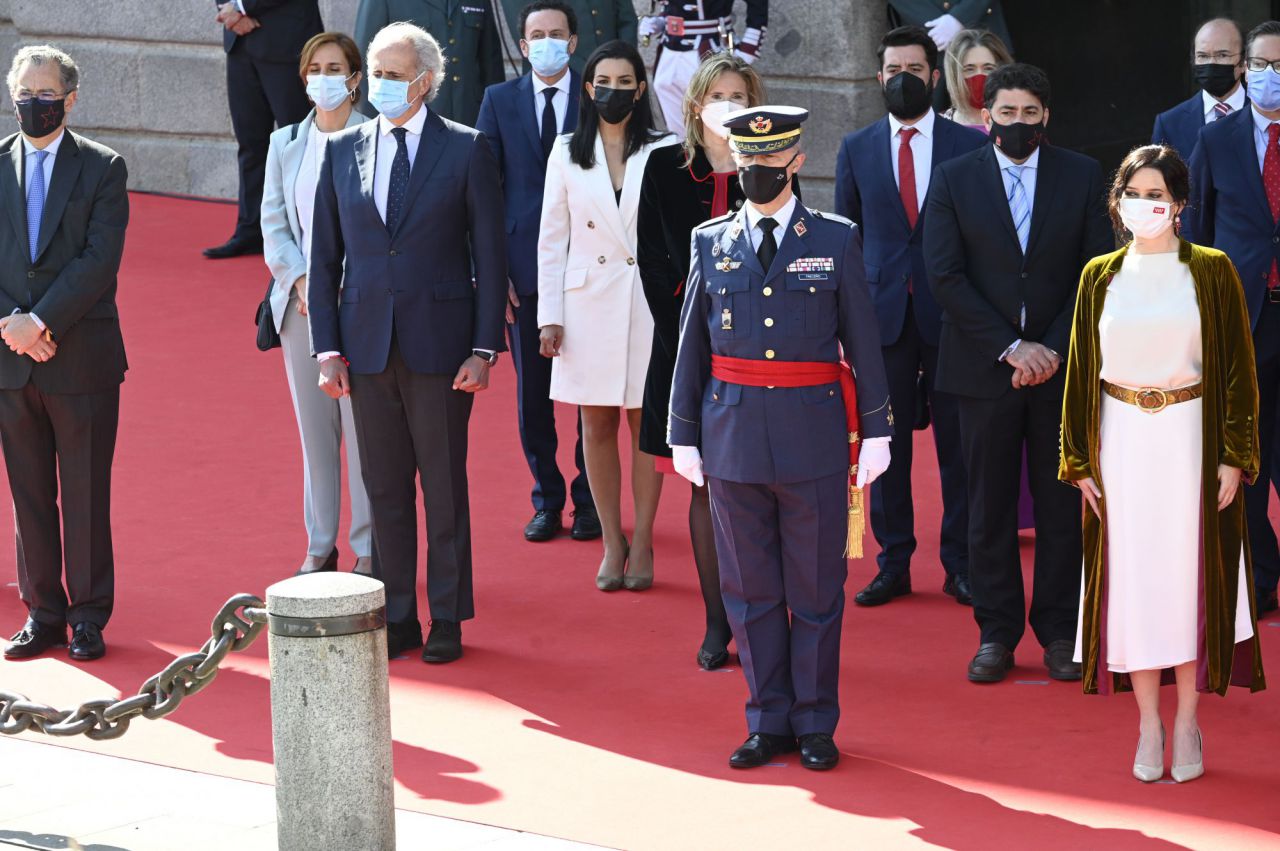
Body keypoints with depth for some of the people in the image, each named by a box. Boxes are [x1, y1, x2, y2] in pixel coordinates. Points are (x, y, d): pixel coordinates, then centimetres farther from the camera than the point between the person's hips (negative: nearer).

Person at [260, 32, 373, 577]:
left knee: (363, 428, -4)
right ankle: (320, 545, 16)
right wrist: (301, 282, -7)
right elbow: (273, 222, 8)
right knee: (314, 427, 9)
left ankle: (369, 548, 2)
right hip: (302, 304, 4)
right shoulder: (285, 143, 10)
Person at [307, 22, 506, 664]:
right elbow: (325, 257, 10)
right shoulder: (342, 151, 7)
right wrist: (326, 345, 2)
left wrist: (484, 348, -8)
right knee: (384, 489, 8)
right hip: (368, 346, 3)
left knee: (445, 486, 4)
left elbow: (490, 255, -2)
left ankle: (447, 619, 13)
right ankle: (397, 617, 17)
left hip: (440, 342, -3)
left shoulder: (465, 150, -2)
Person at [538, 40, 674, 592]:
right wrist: (549, 315, 0)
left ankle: (642, 544, 10)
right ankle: (612, 543, 14)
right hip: (588, 302, 2)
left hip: (647, 303, -2)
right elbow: (551, 239, 6)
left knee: (646, 423, 2)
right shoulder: (567, 153, 5)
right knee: (597, 426, 5)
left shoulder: (662, 153, 0)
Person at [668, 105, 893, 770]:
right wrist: (684, 435, 9)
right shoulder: (710, 243, 7)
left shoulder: (835, 240, 2)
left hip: (814, 436, -2)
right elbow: (691, 347, 11)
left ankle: (815, 722, 15)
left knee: (816, 589, 4)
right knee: (750, 590, 7)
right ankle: (768, 722, 17)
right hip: (734, 438, 2)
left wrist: (876, 432, 1)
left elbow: (863, 341, 3)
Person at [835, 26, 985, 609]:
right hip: (883, 315, 1)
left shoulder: (971, 146, 2)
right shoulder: (856, 150, 8)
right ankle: (893, 565, 13)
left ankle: (960, 565, 12)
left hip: (951, 316, -1)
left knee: (957, 446, 3)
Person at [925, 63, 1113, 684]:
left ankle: (1059, 632, 11)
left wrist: (1055, 350, -9)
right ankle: (997, 633, 10)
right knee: (990, 506, 3)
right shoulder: (954, 179, 2)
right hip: (986, 369, -1)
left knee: (1062, 504, 3)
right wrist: (1011, 348, -12)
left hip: (1061, 364, 1)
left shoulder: (1081, 177, 5)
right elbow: (945, 277, -5)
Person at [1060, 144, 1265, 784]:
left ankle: (1187, 724, 10)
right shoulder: (1100, 277, 6)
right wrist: (1080, 461, 5)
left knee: (1190, 574, 1)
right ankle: (1149, 726, 10)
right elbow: (1081, 370, 9)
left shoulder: (1212, 273, -1)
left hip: (1191, 439, -2)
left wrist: (1234, 456, -7)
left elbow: (1238, 368, -1)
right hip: (1123, 442, 2)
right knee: (1133, 578, 2)